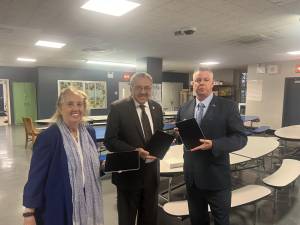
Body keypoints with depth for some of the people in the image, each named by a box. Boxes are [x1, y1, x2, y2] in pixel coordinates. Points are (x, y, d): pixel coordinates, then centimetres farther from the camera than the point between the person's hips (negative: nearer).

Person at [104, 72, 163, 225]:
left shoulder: (157, 108, 4)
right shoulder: (118, 108, -12)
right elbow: (110, 141, -14)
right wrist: (134, 151, -26)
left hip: (151, 171, 5)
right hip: (128, 173, -4)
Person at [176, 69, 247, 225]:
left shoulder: (228, 106, -8)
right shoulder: (184, 108, 4)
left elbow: (240, 138, -12)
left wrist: (213, 145, -26)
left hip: (216, 176, -3)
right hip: (192, 176, 4)